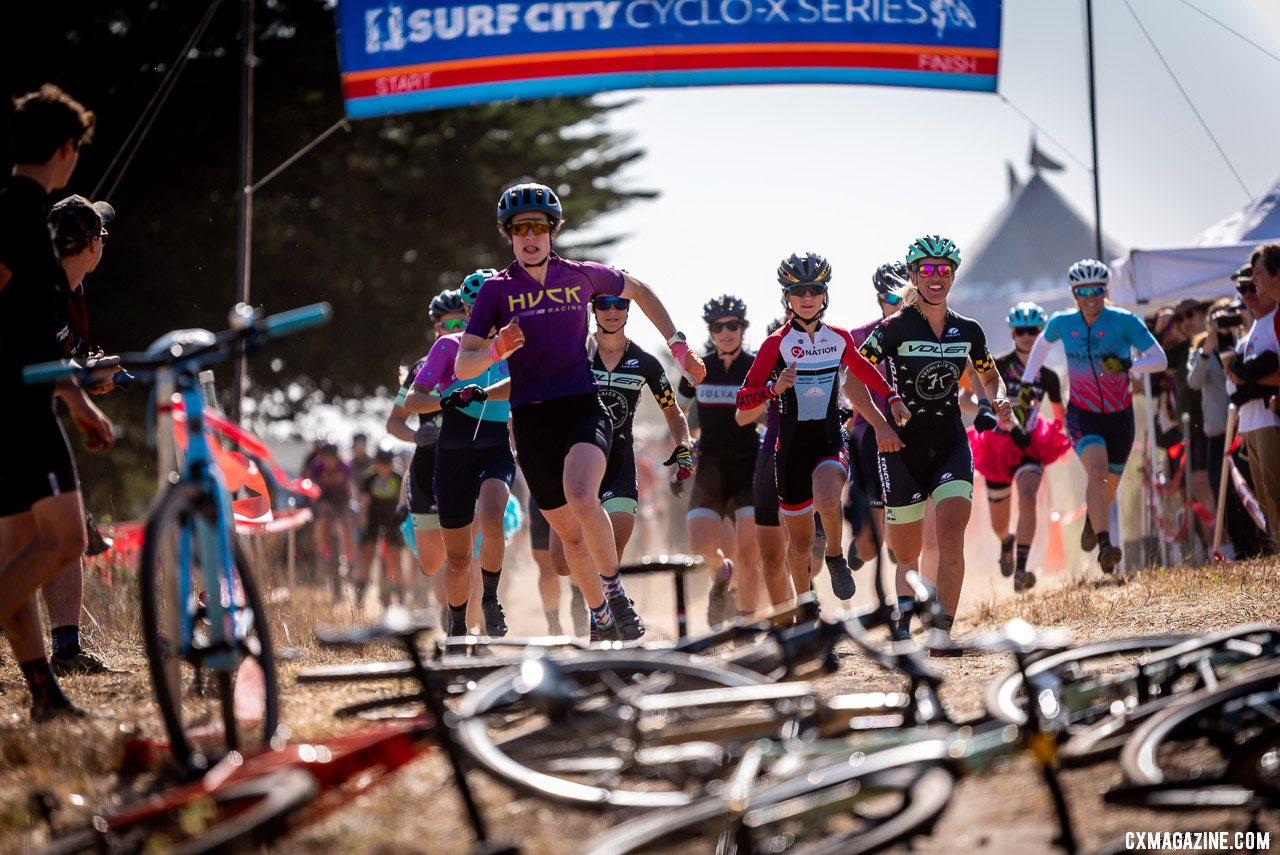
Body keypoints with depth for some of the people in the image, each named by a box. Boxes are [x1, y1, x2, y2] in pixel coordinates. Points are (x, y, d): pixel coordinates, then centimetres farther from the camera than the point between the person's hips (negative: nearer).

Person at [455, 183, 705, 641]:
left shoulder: (582, 276, 3)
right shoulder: (496, 289, -1)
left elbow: (639, 291, 22)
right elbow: (463, 366, -5)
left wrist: (677, 344, 16)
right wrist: (497, 350, -26)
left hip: (583, 408, -1)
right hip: (531, 419, 1)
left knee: (582, 499, -30)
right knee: (569, 532, 9)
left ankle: (615, 585, -9)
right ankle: (600, 615, 30)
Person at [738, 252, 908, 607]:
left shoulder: (839, 338, 3)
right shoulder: (777, 344, -7)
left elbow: (863, 370, 25)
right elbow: (744, 400, -11)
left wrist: (892, 398, 20)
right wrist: (775, 388, -27)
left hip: (831, 441, 1)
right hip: (793, 445, 0)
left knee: (827, 500, -33)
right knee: (800, 541, 7)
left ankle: (836, 557, -3)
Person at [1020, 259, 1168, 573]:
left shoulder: (1125, 321, -16)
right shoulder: (1062, 323, -7)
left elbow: (1160, 360, -20)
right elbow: (1043, 343, 17)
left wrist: (1128, 365, -37)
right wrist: (1027, 380, 19)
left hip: (1119, 416, 1)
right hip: (1082, 414, -1)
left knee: (1108, 487, 16)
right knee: (1097, 472, -28)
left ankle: (1092, 521, 52)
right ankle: (1105, 546, -38)